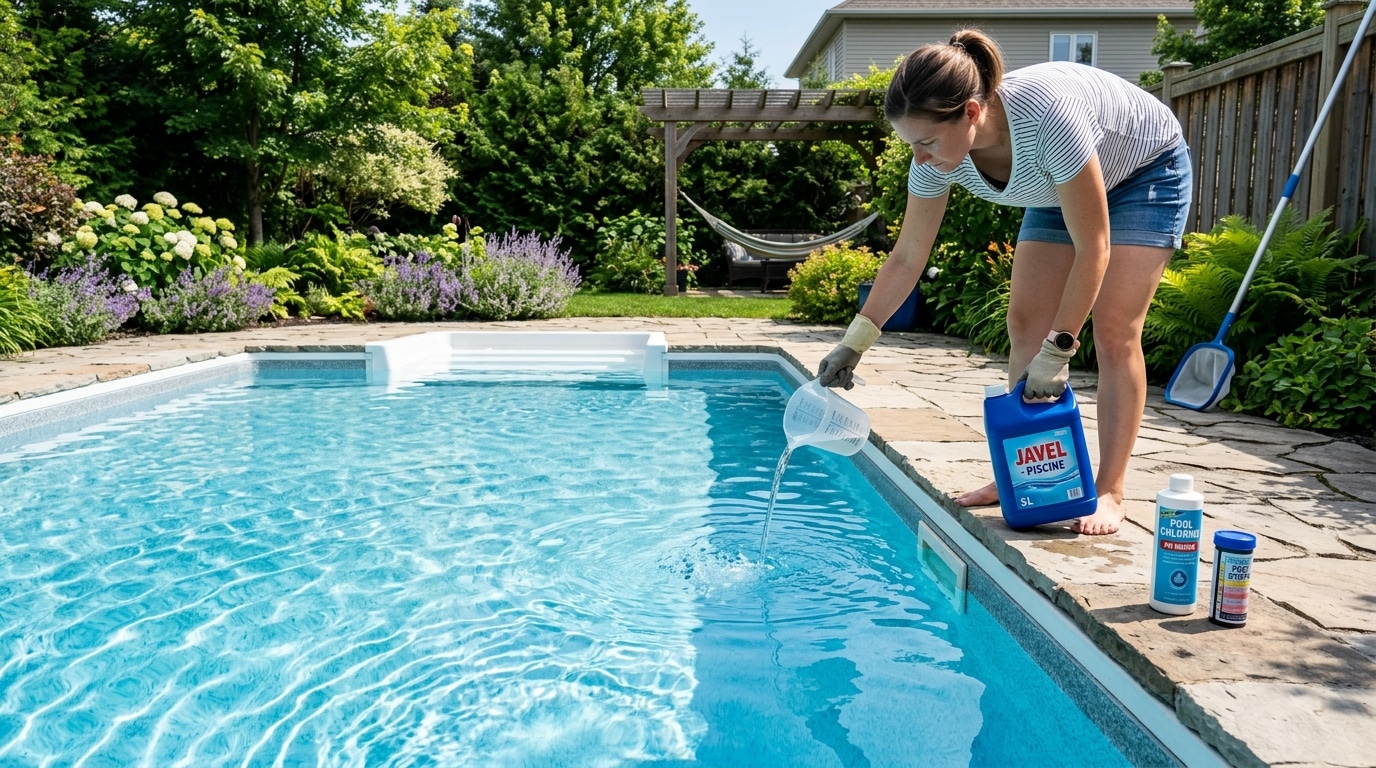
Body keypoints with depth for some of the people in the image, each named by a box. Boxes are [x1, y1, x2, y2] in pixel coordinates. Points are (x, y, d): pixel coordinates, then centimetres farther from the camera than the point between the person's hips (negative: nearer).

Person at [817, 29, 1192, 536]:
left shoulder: (1048, 116, -43)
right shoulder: (938, 153, -24)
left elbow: (1093, 249, -35)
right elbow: (907, 257, -14)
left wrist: (1058, 350, -34)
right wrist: (854, 342, -17)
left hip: (1148, 172, -6)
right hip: (1062, 187, 6)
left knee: (1114, 331, -14)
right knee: (1025, 324, -2)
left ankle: (1109, 493, -6)